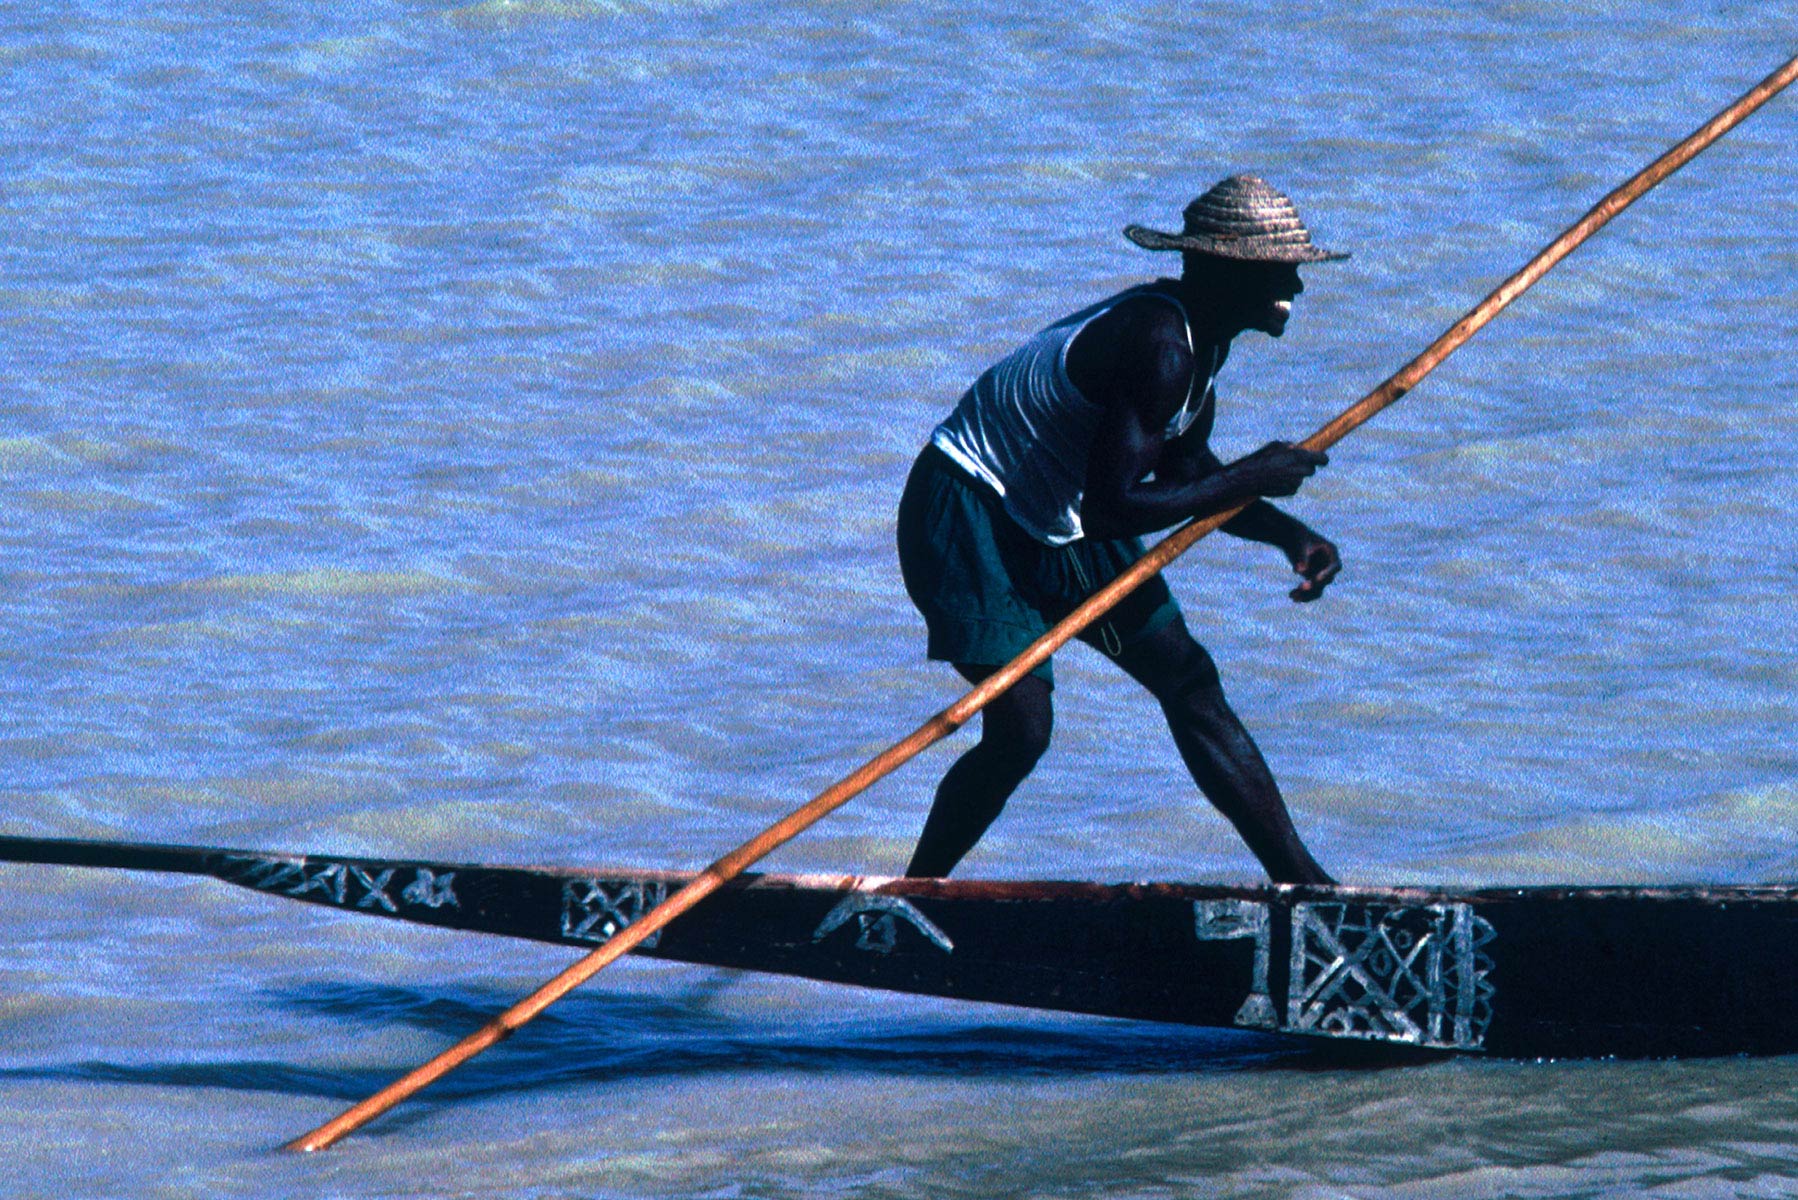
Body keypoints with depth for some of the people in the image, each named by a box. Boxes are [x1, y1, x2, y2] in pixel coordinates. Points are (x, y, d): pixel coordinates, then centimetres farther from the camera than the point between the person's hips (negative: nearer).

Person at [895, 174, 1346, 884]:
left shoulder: (1200, 334, 0)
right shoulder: (1160, 347, -30)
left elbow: (1185, 469, 13)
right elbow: (1111, 507, -35)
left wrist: (1289, 534, -1)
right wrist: (1250, 479, -25)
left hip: (1059, 521, 10)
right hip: (967, 514, -10)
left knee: (1191, 685, 7)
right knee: (1021, 729, -20)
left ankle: (1300, 880, 14)